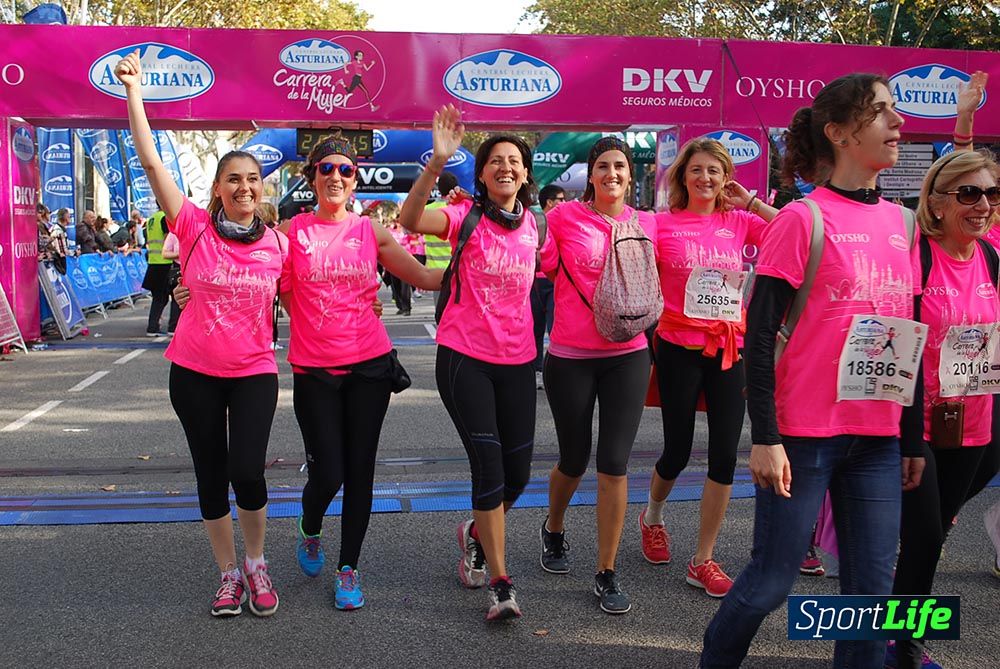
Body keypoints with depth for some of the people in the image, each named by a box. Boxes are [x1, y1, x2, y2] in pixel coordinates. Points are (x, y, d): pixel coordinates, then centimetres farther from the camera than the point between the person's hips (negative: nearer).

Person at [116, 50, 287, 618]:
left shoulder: (278, 244, -1)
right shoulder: (195, 226, -6)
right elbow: (152, 161, -11)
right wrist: (133, 90, -13)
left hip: (254, 372, 0)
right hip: (195, 372, 0)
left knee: (248, 472, -12)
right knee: (211, 477, 9)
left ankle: (256, 563, 16)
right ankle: (229, 574, 28)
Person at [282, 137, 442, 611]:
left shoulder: (371, 231, 4)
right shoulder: (292, 231, 1)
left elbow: (425, 278, 1)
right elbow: (283, 296, 5)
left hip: (369, 364, 1)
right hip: (314, 370, -1)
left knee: (360, 471, 6)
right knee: (327, 474, -1)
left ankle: (349, 568, 22)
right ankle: (310, 532, 34)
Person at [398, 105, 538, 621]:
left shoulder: (533, 225, 6)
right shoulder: (466, 217, -7)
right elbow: (410, 219, -27)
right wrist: (437, 162, -39)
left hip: (516, 359, 5)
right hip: (465, 358, -4)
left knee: (518, 473, 9)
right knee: (489, 467, -7)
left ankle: (476, 534, 40)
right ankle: (501, 583, 6)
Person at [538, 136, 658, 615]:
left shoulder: (645, 223, 5)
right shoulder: (564, 217, -3)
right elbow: (541, 270, 2)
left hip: (627, 355, 2)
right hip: (570, 357, -1)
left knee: (614, 464, -2)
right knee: (574, 461, 12)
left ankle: (607, 574, 11)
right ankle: (553, 529, 45)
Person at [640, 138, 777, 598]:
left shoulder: (739, 222, 4)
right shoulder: (662, 224, -2)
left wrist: (750, 202, -4)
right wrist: (647, 337, -6)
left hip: (730, 349, 3)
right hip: (680, 349, -2)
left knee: (725, 457, 1)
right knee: (677, 452, 8)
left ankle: (702, 561, 14)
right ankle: (652, 516, 41)